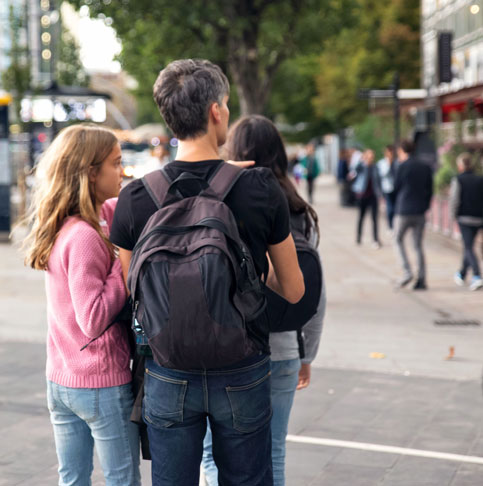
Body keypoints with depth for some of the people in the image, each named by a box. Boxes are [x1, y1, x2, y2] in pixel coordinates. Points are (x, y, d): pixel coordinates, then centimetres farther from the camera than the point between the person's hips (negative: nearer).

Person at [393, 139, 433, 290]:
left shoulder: (402, 167, -9)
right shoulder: (425, 168, 7)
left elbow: (396, 188, -3)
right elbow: (430, 191, 8)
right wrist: (424, 207, 14)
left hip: (404, 211, -5)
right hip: (420, 212, 5)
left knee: (399, 240, 12)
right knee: (418, 245, 9)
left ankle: (407, 272, -2)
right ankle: (421, 280, 6)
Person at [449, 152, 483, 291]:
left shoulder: (458, 180, -7)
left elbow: (454, 200, -9)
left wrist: (454, 215, 3)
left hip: (465, 217, -5)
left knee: (469, 248, -4)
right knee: (468, 247, 18)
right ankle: (462, 275, 33)